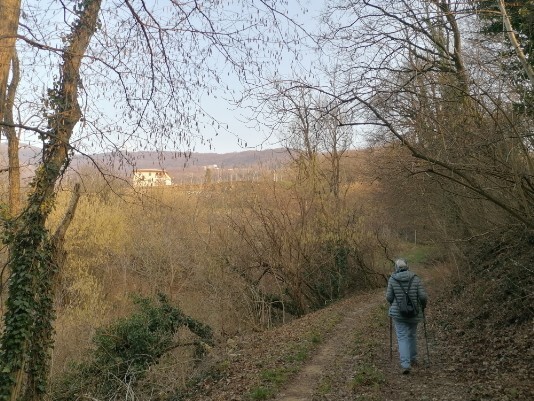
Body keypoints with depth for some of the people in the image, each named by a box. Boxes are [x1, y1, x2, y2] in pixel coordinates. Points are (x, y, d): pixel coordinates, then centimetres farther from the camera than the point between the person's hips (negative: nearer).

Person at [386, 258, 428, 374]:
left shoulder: (392, 279, -7)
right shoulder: (416, 278, -6)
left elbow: (389, 297, -6)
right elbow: (423, 296, -10)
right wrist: (424, 304, 10)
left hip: (398, 313, -2)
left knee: (402, 337, 1)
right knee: (412, 335, 22)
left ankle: (405, 364, -12)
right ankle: (413, 359, 36)